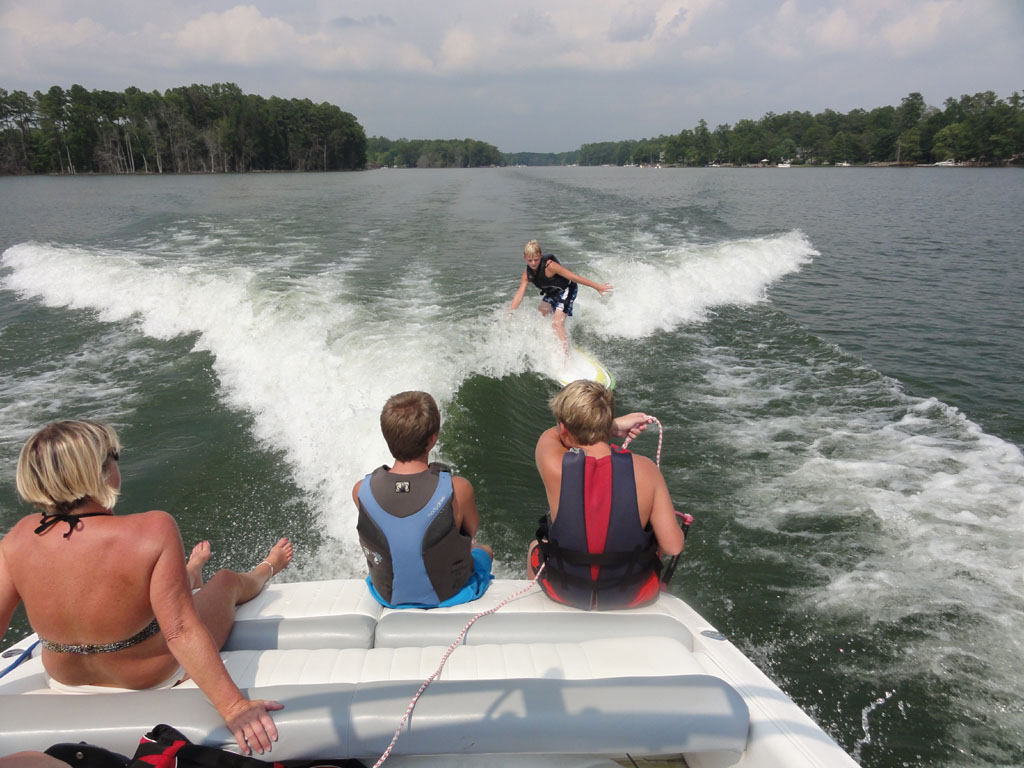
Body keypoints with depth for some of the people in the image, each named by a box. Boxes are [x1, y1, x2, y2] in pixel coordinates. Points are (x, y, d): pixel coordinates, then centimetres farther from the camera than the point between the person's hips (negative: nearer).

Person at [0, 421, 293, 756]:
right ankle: (267, 570, 60)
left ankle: (192, 573, 68)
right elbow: (181, 632, -37)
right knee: (227, 579, 24)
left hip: (68, 682, 4)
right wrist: (233, 706, -35)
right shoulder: (153, 530, -35)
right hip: (157, 680, -4)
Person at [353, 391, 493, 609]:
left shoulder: (361, 491, -25)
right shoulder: (457, 489, -31)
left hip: (390, 597, 2)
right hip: (450, 595, -2)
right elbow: (472, 529, -10)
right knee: (484, 550, 31)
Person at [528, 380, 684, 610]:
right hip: (632, 596, 0)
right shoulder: (644, 469, -23)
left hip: (565, 592, 0)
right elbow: (673, 546, -18)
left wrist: (615, 426, 0)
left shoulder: (553, 466, -24)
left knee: (536, 547, 34)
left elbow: (552, 435, 1)